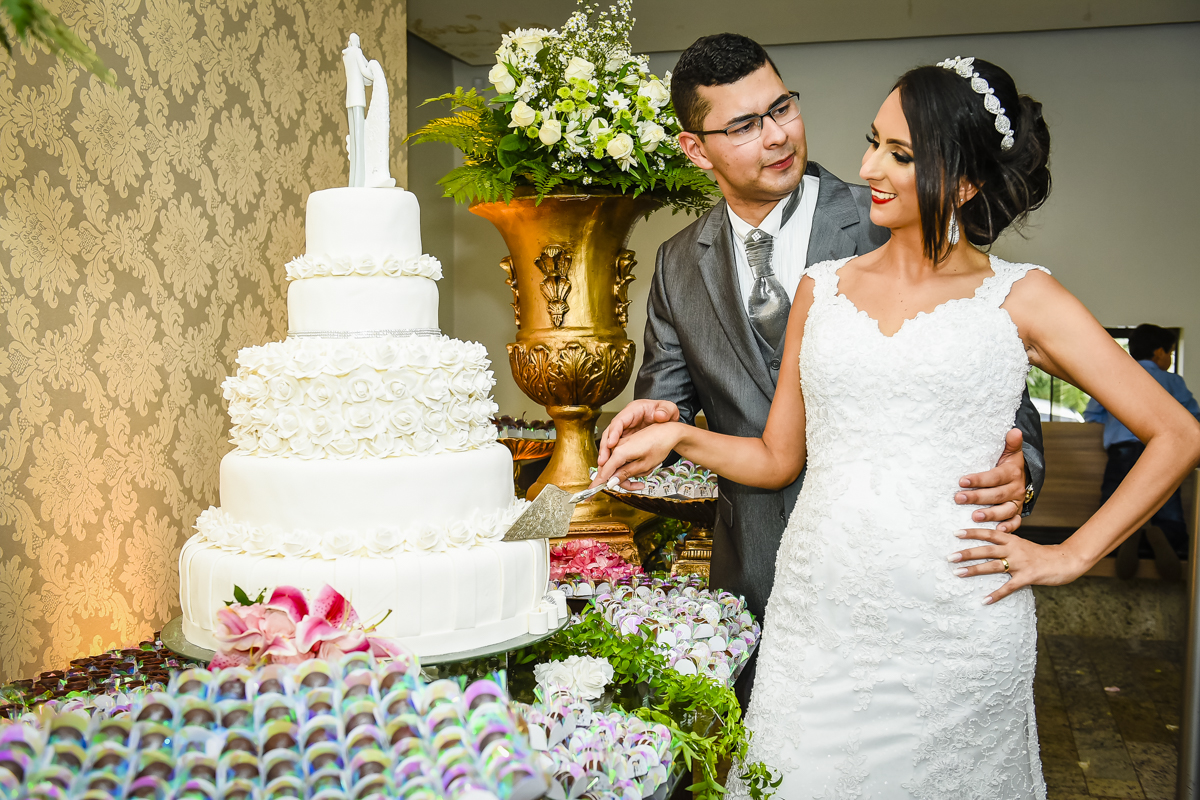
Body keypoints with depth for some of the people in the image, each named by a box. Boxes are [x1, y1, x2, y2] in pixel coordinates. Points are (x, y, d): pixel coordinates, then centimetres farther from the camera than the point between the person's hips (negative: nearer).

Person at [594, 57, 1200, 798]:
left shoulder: (1022, 298, 1)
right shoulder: (823, 288, 9)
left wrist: (1071, 555, -2)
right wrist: (679, 435, 0)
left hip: (955, 634, -2)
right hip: (816, 620, 2)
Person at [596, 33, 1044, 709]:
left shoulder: (890, 228, -9)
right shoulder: (679, 264, 4)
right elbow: (668, 388, 11)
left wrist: (1017, 468, -27)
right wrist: (658, 417, -13)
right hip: (753, 571, 3)